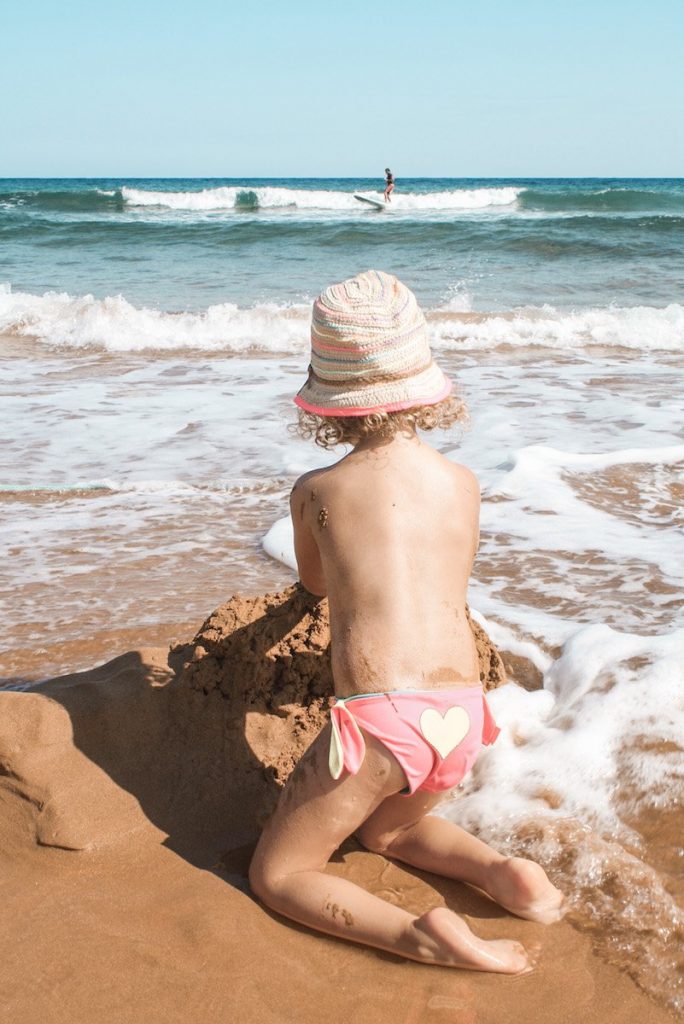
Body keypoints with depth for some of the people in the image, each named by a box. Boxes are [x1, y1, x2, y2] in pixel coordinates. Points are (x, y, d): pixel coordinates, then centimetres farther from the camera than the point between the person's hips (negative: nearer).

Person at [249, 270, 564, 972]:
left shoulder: (315, 490, 1)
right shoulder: (464, 483, 8)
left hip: (380, 720, -5)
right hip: (461, 716, 5)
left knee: (275, 875, 12)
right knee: (386, 829, 34)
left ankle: (424, 936, -10)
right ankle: (501, 873, 10)